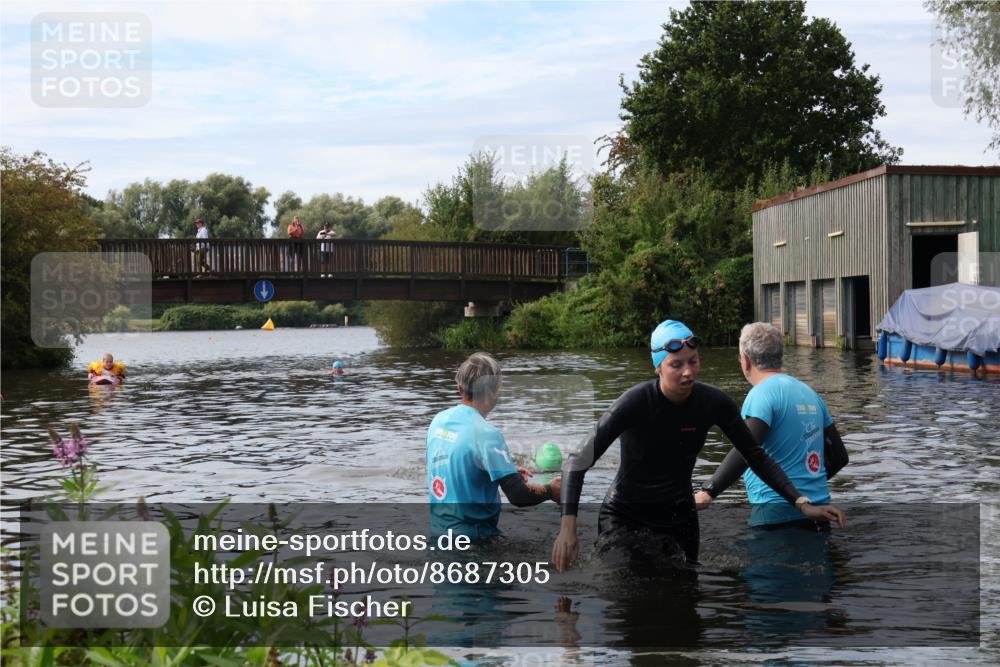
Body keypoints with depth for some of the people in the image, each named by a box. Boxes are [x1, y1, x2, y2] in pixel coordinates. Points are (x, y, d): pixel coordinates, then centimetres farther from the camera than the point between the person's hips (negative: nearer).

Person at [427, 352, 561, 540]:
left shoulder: (439, 421, 3)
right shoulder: (486, 434, -20)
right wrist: (551, 491, -3)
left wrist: (507, 472, 17)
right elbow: (518, 496, -22)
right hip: (472, 536, -8)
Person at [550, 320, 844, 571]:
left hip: (679, 517, 4)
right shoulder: (637, 401, -24)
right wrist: (568, 527, -40)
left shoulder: (714, 402, -12)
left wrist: (802, 502, -10)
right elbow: (579, 461, -28)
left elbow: (756, 457, 0)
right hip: (624, 518, -4)